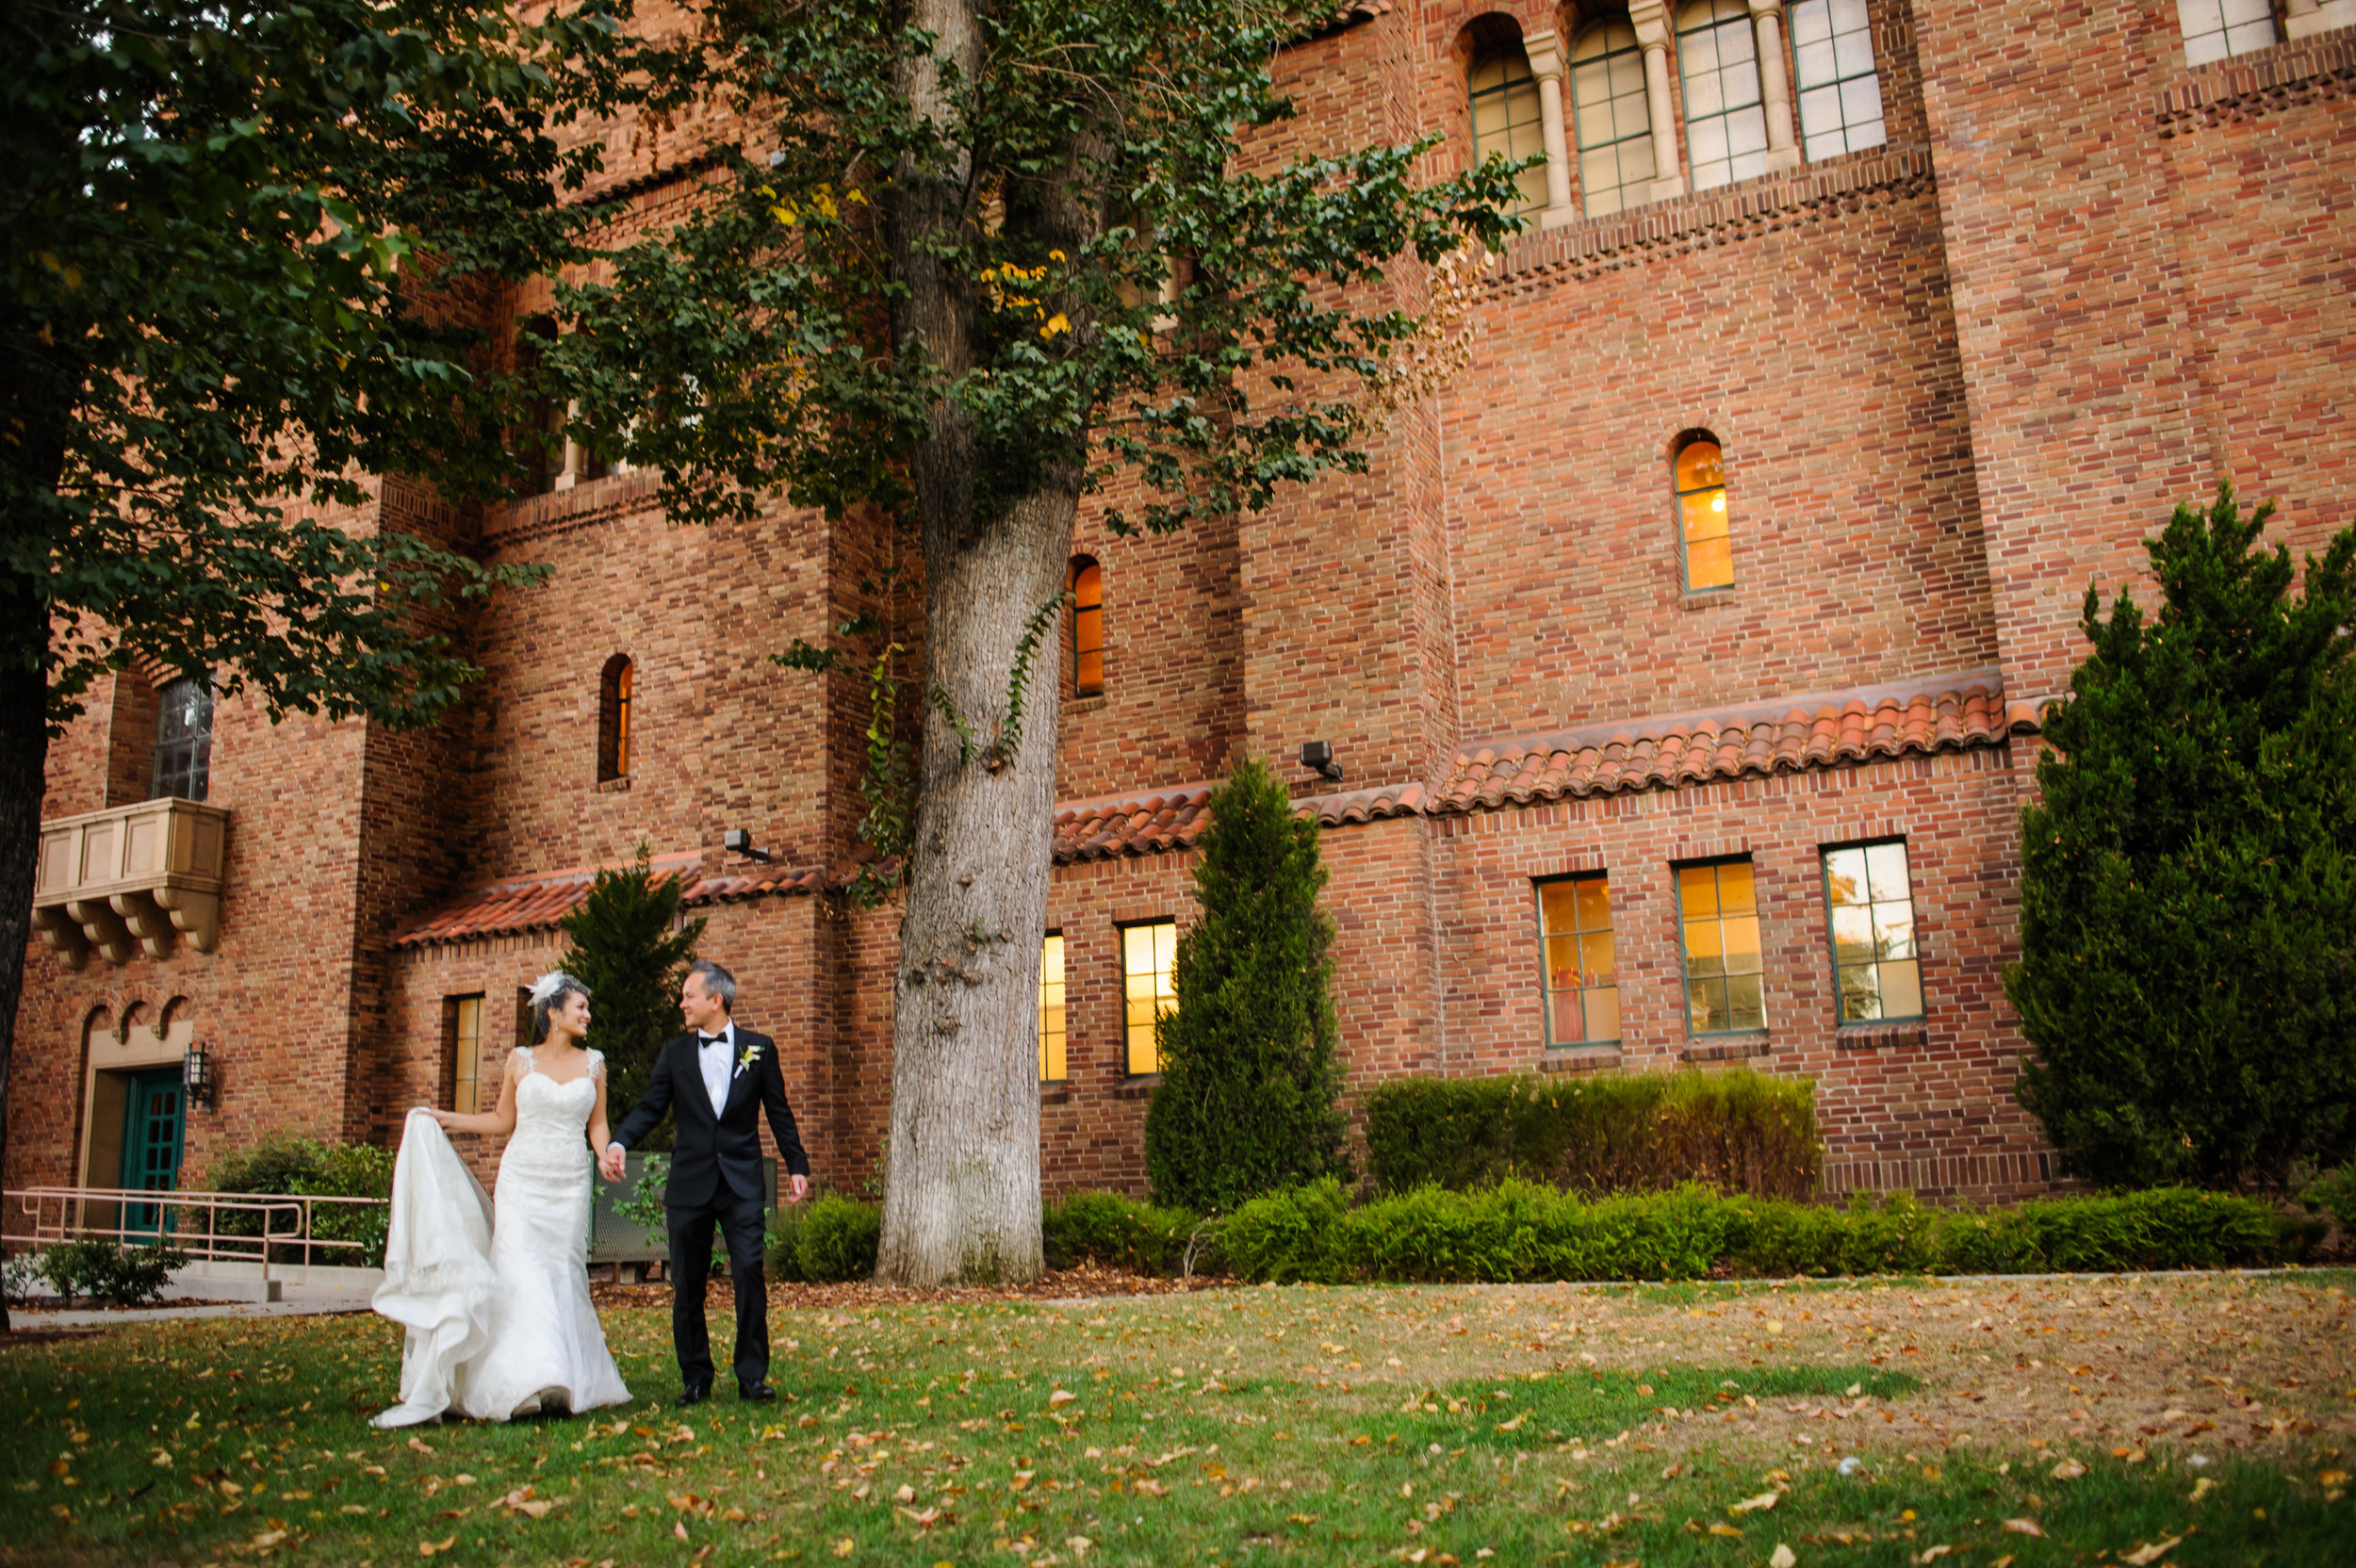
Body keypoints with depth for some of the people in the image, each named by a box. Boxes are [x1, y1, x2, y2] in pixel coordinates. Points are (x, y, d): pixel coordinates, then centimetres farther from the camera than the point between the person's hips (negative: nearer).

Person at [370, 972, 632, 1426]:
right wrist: (448, 1120, 7)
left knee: (563, 1276, 3)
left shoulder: (592, 1063, 8)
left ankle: (567, 1380, 9)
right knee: (520, 1273, -11)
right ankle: (524, 1380, -10)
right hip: (522, 1179, -1)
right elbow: (504, 1120, 13)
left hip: (570, 1183, 1)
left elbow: (597, 1123, 10)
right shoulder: (520, 1061, 4)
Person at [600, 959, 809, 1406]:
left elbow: (779, 1112, 8)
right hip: (689, 1184, 2)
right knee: (687, 1285, 6)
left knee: (749, 1272, -11)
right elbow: (649, 1108, 2)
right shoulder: (674, 1054, 8)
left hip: (741, 1183, -2)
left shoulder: (758, 1048, 4)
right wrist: (618, 1142, -17)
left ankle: (752, 1374, 1)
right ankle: (695, 1379, 18)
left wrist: (797, 1165, 5)